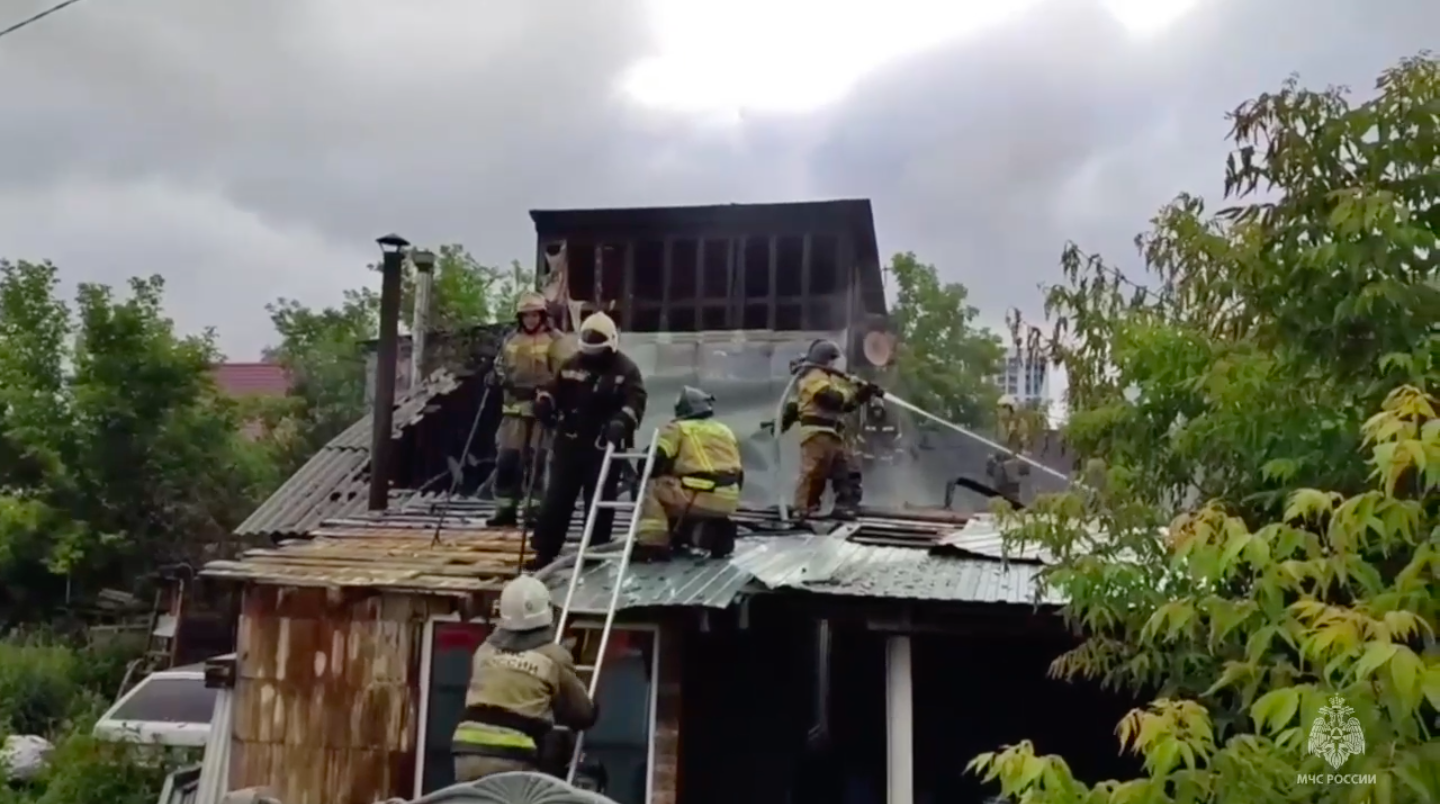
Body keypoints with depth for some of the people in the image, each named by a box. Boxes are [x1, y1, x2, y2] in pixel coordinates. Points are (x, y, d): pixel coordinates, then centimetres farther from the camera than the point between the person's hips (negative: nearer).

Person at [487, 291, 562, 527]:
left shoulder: (554, 341, -1)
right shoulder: (511, 341, 15)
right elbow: (500, 365, 27)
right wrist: (497, 376, 5)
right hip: (514, 407, 5)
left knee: (535, 460, -3)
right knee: (506, 458, 3)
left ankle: (534, 508, 4)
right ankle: (505, 509, 10)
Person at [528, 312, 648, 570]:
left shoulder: (626, 370, -4)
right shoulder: (571, 365, 8)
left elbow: (635, 402, -14)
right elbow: (554, 389, 12)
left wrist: (621, 422, -32)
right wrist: (544, 402, -10)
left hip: (604, 446, -3)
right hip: (569, 442, 3)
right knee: (556, 498, 4)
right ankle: (545, 551, 10)